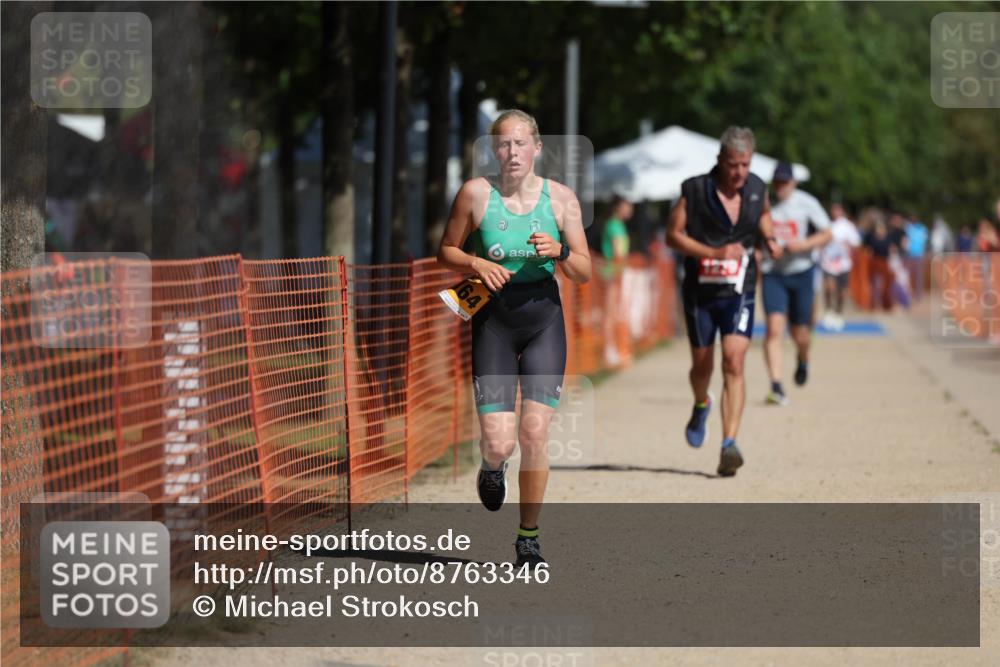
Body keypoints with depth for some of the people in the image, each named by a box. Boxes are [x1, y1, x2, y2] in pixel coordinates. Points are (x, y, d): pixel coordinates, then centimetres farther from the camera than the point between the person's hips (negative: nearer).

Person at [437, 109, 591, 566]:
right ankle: (492, 467, 30)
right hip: (494, 322, -1)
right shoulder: (475, 193, -3)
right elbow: (446, 252, 7)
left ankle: (529, 537, 7)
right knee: (499, 441, -10)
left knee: (535, 431, -9)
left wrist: (558, 252, -17)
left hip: (544, 321, 1)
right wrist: (476, 264, -13)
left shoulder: (560, 198, 0)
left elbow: (584, 273, 4)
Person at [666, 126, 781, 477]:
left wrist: (769, 239, 1)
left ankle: (729, 445, -21)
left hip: (739, 293, 0)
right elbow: (673, 235, -7)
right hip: (700, 291, 0)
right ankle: (701, 406, 49)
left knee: (734, 361, -16)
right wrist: (715, 252, -19)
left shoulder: (757, 189, 0)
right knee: (702, 364, 13)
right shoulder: (695, 191, -11)